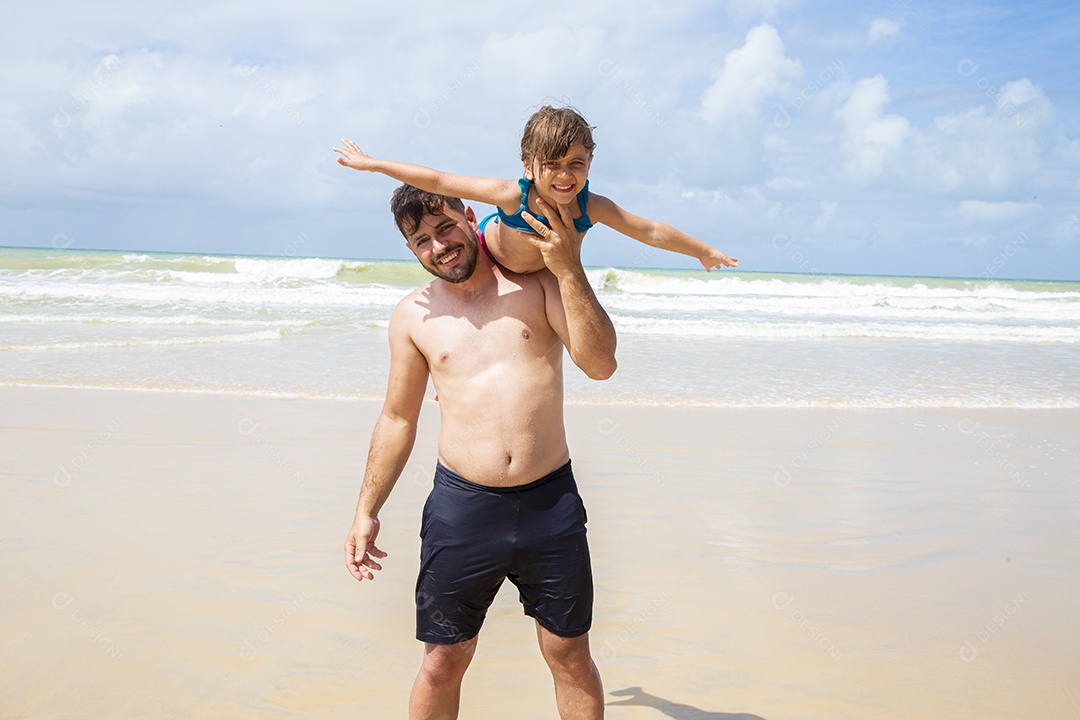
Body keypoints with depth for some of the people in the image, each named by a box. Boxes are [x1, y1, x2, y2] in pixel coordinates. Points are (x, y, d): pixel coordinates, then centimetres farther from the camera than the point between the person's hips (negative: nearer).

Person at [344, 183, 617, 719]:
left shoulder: (536, 280, 1)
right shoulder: (414, 315, 5)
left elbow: (600, 364, -11)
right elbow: (398, 419, 12)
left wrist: (570, 272, -18)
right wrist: (366, 512, 11)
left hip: (550, 501, 0)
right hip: (461, 507, 1)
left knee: (571, 659, 10)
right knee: (442, 665, 8)